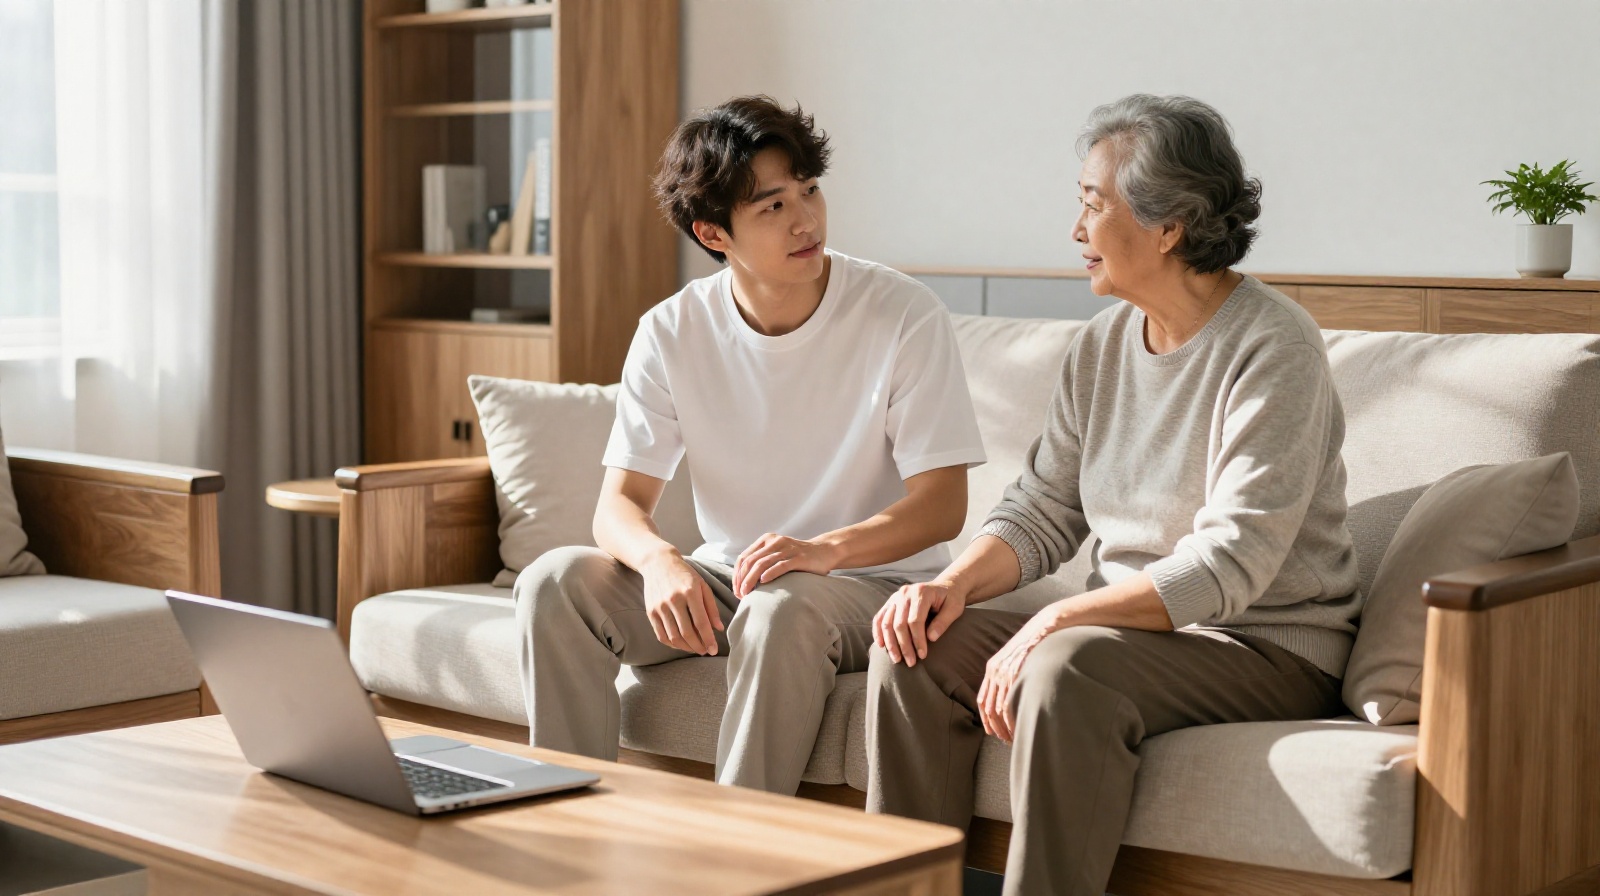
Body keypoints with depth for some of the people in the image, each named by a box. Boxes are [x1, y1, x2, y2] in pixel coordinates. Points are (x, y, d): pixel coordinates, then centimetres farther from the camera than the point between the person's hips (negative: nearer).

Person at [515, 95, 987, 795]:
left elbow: (942, 504, -15)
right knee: (554, 581, -18)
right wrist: (660, 560, -29)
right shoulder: (672, 333, -3)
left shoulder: (904, 316, -13)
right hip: (724, 578, 4)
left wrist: (825, 549, -34)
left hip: (872, 578, -4)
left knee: (779, 611, -37)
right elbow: (619, 504, -4)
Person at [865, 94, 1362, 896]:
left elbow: (1230, 563, -24)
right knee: (915, 646, -10)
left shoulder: (1271, 348, -16)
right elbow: (1043, 511, 10)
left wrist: (1058, 620, -30)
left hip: (1267, 648, -7)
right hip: (1128, 625, 7)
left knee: (1068, 668, -34)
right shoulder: (1104, 342, 8)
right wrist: (958, 582, -10)